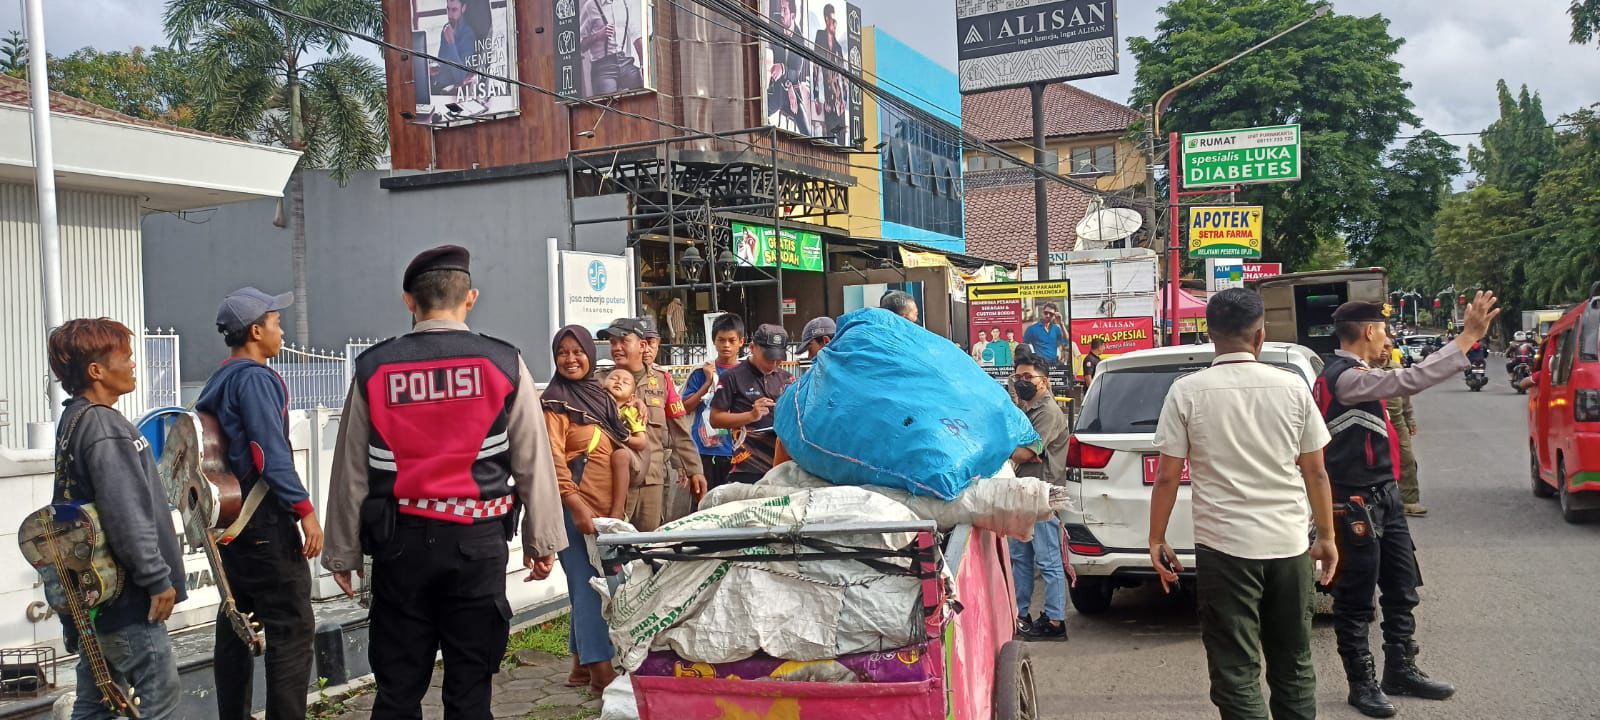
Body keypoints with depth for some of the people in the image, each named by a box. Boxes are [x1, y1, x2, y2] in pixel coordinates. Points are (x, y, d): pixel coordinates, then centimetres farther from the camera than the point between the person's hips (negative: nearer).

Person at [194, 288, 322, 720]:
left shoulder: (216, 384, 15)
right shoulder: (255, 378, -13)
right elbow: (272, 454, -20)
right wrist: (306, 511, -18)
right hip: (265, 521, -10)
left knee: (236, 623, 15)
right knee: (292, 627, -7)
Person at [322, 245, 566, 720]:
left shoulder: (372, 369, 1)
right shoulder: (504, 363, -2)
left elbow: (351, 470, 4)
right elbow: (534, 461, 0)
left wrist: (343, 553, 13)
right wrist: (543, 541, 10)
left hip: (400, 541, 1)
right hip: (478, 539, -1)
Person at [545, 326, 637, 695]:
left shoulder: (603, 398, 14)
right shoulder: (556, 401, -5)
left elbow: (619, 453, 13)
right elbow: (554, 459, -13)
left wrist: (618, 507, 4)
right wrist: (578, 507, -19)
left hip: (606, 508, 7)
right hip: (575, 508, -6)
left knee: (586, 584, 11)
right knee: (588, 584, -8)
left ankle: (582, 662, 19)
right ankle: (601, 669, -7)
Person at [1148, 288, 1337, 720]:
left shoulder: (1187, 392, -6)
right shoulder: (1293, 387, 1)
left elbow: (1167, 477, -5)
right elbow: (1315, 473, 6)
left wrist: (1156, 541, 5)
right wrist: (1327, 537, 17)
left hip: (1224, 547, -3)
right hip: (1289, 544, 3)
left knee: (1237, 674, 3)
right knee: (1293, 667, 17)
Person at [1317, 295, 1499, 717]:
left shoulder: (1348, 374, 11)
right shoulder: (1345, 377, -21)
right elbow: (1409, 381, -32)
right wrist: (1469, 338, -32)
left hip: (1383, 498, 10)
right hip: (1357, 504, -10)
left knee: (1402, 591, 17)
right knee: (1356, 602, 3)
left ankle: (1401, 671, 30)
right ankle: (1362, 685, 14)